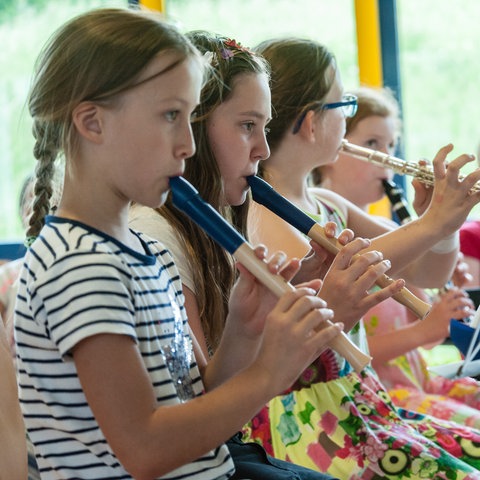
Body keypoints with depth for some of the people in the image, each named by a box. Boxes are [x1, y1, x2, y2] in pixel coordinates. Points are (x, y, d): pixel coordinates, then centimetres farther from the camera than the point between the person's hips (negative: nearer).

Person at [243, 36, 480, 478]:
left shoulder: (329, 206, 12)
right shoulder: (253, 210, -13)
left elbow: (429, 273, 17)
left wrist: (443, 216, -4)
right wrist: (429, 225, -31)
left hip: (362, 404, 8)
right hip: (300, 421, -8)